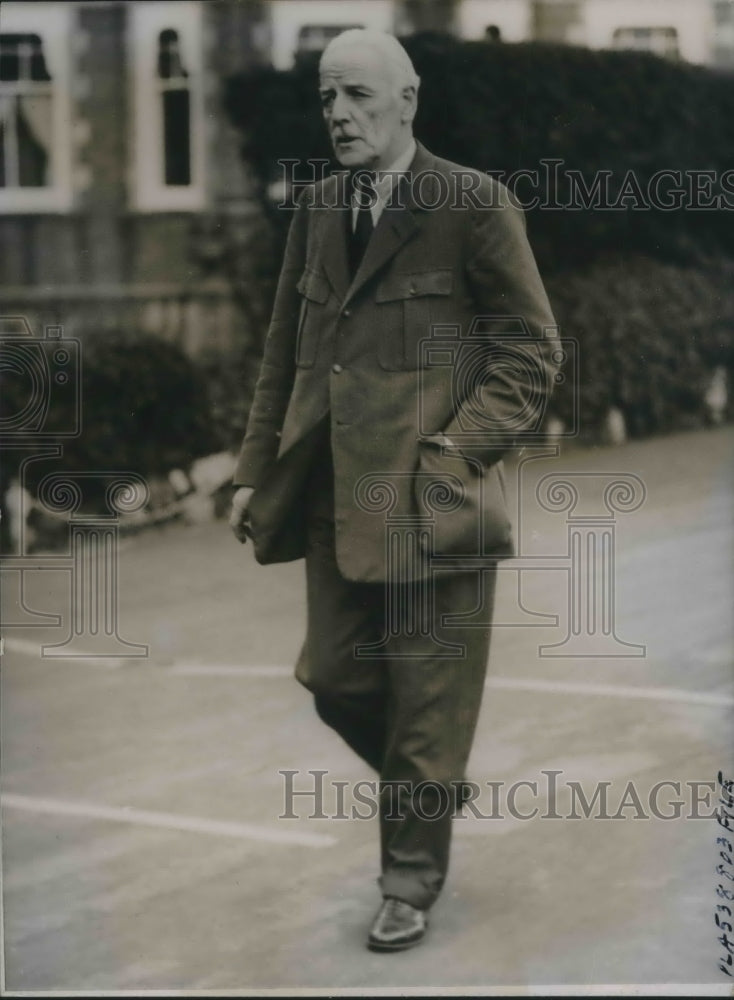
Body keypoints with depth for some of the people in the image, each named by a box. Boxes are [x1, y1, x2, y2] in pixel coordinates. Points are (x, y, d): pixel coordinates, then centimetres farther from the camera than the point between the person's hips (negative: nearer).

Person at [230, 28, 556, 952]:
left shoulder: (475, 203, -8)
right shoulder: (315, 208, 10)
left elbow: (528, 352, -7)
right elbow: (284, 351, 16)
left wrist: (452, 453, -15)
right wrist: (256, 471, 11)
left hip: (432, 496, -6)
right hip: (335, 497, 6)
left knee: (426, 697, 3)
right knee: (336, 680, 11)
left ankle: (411, 878, 19)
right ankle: (430, 789, 38)